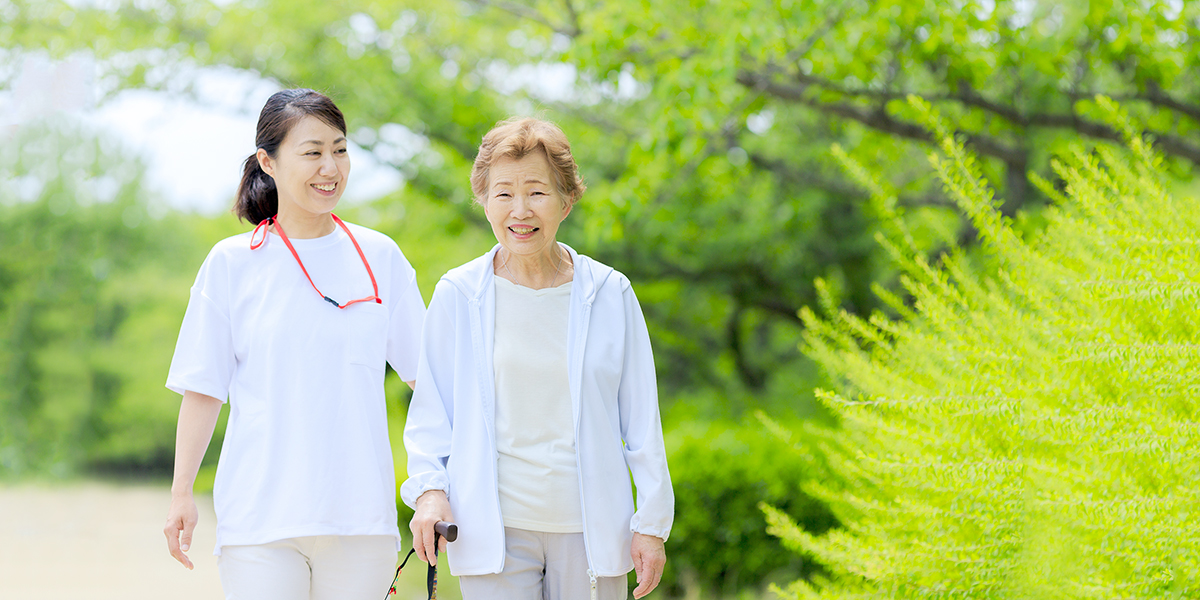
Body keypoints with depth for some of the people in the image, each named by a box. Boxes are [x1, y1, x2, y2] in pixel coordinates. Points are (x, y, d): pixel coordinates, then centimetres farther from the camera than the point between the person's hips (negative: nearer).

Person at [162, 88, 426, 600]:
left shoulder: (380, 257, 7)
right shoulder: (231, 264, 3)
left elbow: (426, 373, 12)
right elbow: (203, 389, 4)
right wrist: (181, 492, -1)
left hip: (362, 515, 2)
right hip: (260, 515, -2)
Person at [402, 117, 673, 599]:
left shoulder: (610, 294, 2)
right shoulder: (456, 296, 1)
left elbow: (641, 416, 6)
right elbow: (430, 410, 8)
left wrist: (652, 522, 3)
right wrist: (428, 488, -7)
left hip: (591, 525, 1)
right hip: (495, 525, -1)